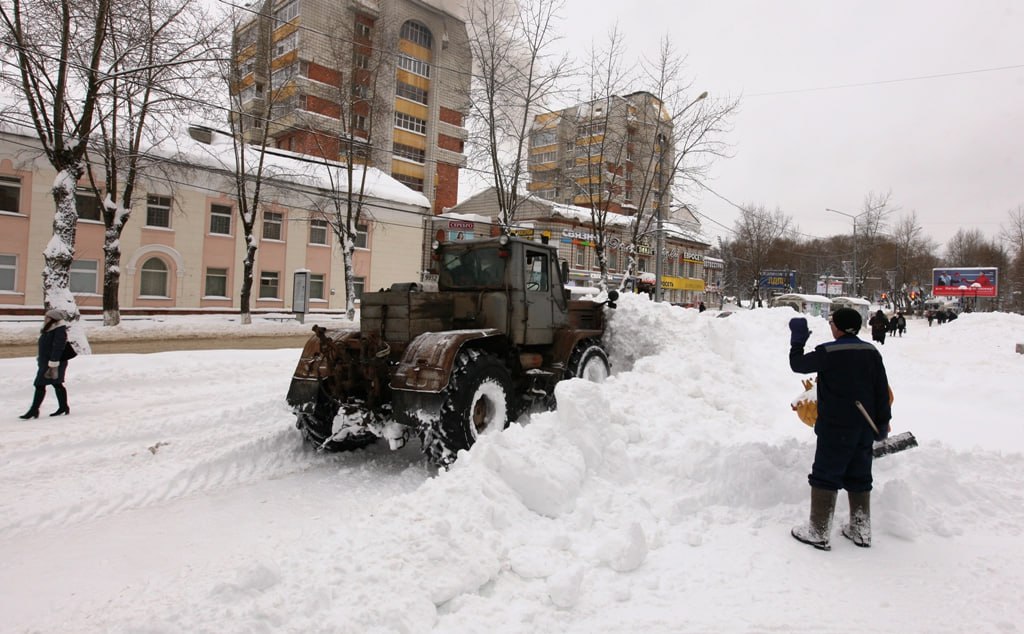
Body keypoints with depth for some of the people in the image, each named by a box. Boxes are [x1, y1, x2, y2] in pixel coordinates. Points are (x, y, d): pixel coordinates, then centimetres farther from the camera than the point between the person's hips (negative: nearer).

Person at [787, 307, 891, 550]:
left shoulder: (827, 353, -16)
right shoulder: (871, 352, 3)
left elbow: (798, 364, -3)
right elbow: (882, 390, 6)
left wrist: (798, 338, 10)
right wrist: (883, 421, 13)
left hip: (835, 428, -6)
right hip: (864, 428, 6)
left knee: (825, 477, 1)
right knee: (859, 477, 16)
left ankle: (819, 532, 4)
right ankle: (861, 530, 24)